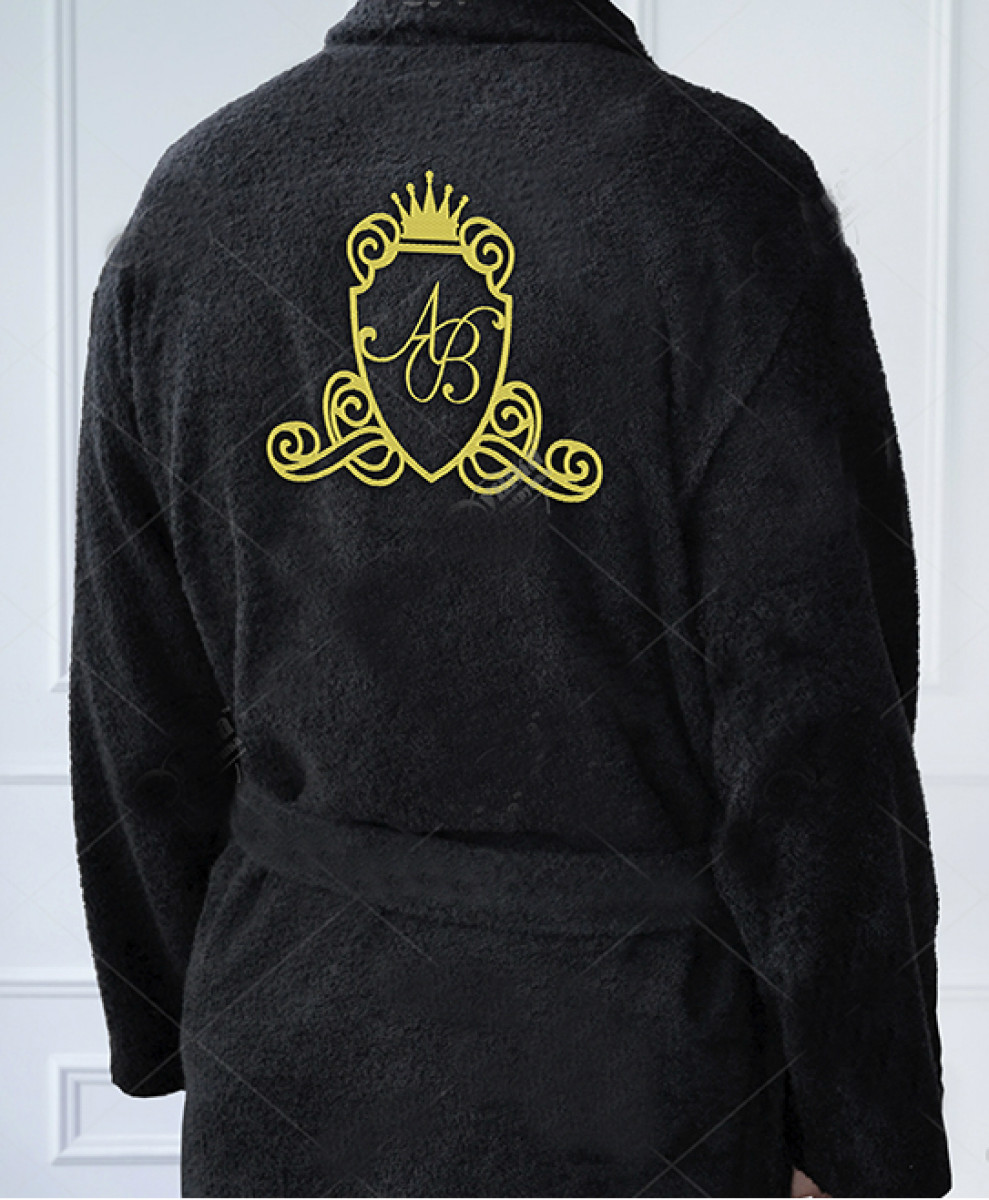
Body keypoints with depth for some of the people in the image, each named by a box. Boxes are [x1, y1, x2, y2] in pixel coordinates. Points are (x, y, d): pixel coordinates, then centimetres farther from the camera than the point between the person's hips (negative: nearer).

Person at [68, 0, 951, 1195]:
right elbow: (820, 729, -17)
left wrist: (173, 1036, 14)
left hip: (300, 1062, 4)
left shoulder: (192, 196, -3)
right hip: (636, 1072, -3)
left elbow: (136, 701, 1)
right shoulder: (729, 191, -15)